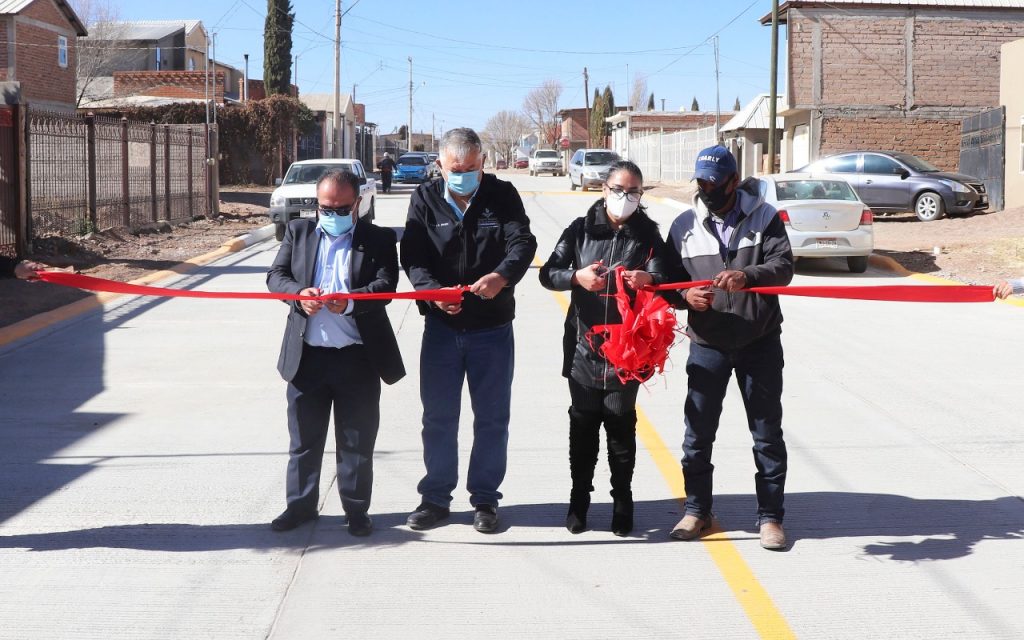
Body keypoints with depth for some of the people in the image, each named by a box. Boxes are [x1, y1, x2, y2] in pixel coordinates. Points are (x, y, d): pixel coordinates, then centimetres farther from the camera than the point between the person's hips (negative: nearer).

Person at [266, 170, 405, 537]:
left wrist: (350, 301, -28)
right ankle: (301, 505, 23)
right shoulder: (298, 232, 10)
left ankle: (356, 509, 18)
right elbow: (276, 275, 4)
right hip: (307, 355, 2)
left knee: (357, 440, 7)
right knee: (304, 437, 11)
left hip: (358, 358, -2)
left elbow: (386, 284, -9)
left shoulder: (378, 240, 3)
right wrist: (298, 293, -19)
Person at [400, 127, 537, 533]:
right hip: (441, 327, 1)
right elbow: (412, 256, -8)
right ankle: (435, 497, 21)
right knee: (438, 416, 9)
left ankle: (485, 498, 20)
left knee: (492, 417, 7)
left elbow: (523, 243, -15)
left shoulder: (502, 195, -2)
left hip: (492, 328, -1)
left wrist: (502, 276, -36)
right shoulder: (425, 199, 0)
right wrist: (434, 291, -27)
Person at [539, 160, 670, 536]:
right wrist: (576, 276, -20)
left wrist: (649, 279, -30)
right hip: (584, 345, 1)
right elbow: (548, 272, 1)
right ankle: (579, 501, 18)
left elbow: (664, 277, -6)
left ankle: (622, 504, 15)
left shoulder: (648, 234, 3)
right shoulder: (581, 229, 5)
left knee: (621, 425, 3)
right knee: (583, 424, 7)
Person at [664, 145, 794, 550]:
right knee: (698, 432, 6)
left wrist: (747, 276, -32)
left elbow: (784, 266, -12)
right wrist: (685, 296, -16)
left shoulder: (762, 217, -2)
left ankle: (770, 516, 15)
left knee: (768, 433, 5)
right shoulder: (685, 226, 4)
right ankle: (697, 510, 22)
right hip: (707, 345, 2)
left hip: (760, 341, -2)